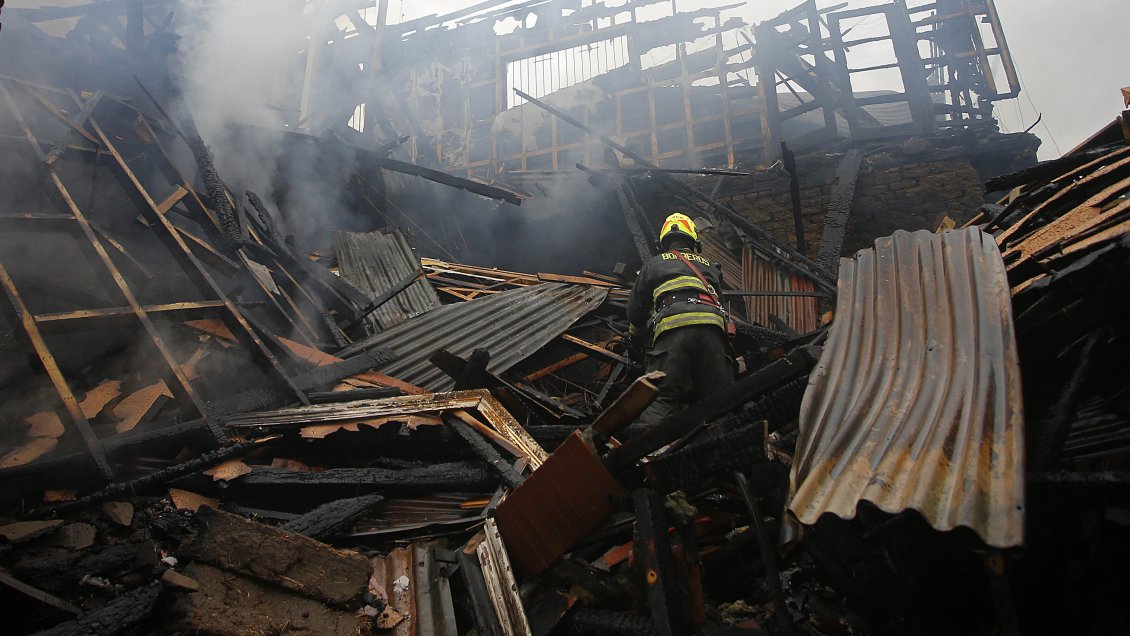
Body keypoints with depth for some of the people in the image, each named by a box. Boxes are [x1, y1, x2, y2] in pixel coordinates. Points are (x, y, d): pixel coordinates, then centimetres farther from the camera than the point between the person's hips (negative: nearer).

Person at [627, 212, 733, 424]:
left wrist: (635, 340, 47)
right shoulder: (709, 266, 35)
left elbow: (636, 308, 30)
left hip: (671, 329, -2)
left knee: (661, 400, -12)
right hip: (711, 326, 3)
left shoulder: (654, 264, 28)